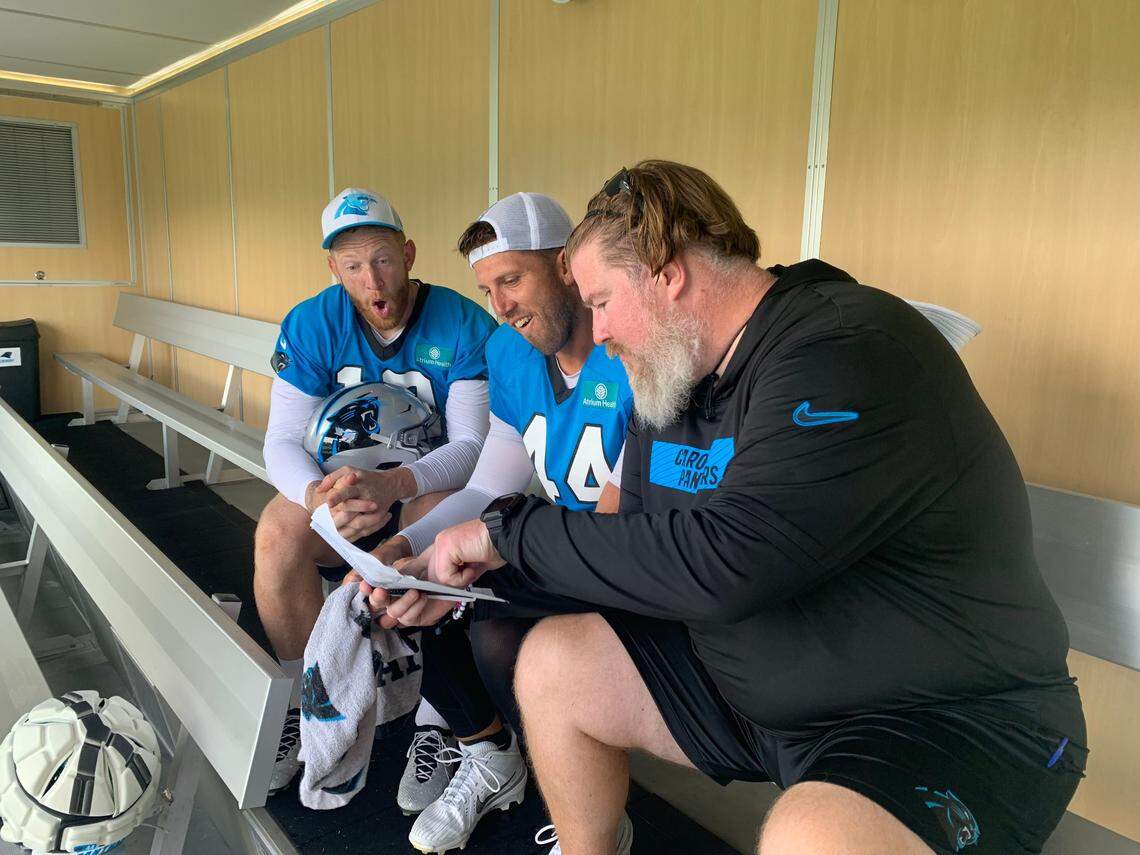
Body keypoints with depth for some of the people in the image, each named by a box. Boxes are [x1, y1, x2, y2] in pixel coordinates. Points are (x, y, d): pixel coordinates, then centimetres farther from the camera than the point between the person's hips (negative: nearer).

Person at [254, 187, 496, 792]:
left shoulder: (466, 327, -14)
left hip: (433, 487, -2)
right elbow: (283, 441, -11)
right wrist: (318, 495, -36)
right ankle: (304, 708, -6)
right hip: (340, 480, 3)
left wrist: (394, 483, -40)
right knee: (277, 532, -27)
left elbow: (472, 445, -19)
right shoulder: (311, 325, -6)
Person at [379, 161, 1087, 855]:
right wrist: (471, 575, -2)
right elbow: (632, 555, 8)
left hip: (948, 716, -7)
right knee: (553, 660, 5)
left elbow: (719, 564, -32)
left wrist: (509, 531, -22)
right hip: (750, 682, 8)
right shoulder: (670, 383, 4)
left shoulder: (853, 348, -24)